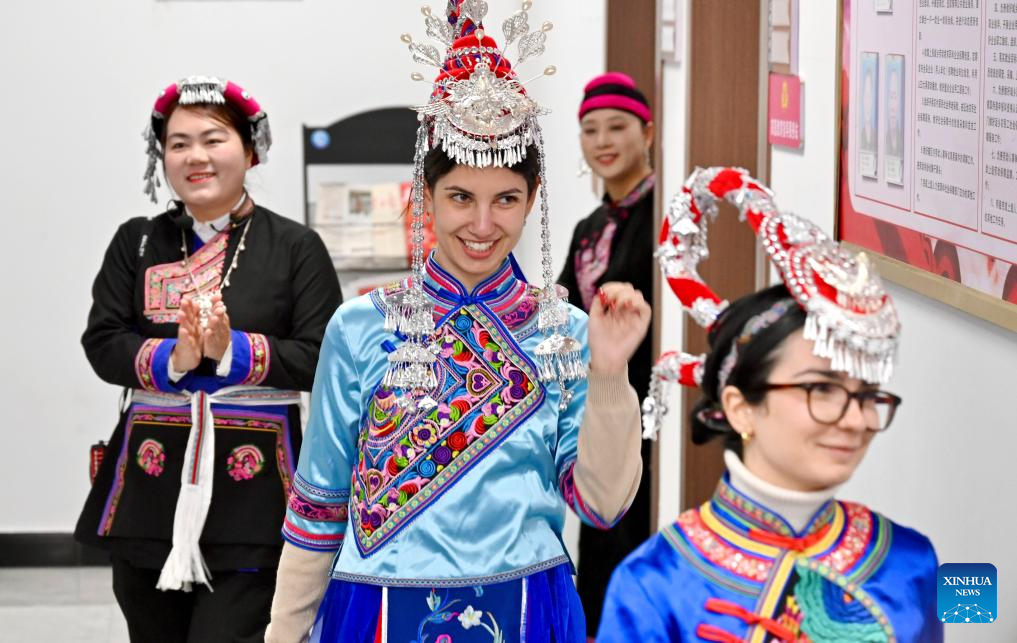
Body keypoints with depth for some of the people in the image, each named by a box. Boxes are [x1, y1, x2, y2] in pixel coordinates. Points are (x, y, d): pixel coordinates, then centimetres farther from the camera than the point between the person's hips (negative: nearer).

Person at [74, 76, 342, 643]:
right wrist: (172, 359, -17)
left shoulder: (296, 247, 2)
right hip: (150, 483, 3)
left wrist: (231, 351, -19)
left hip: (253, 486, -3)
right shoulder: (137, 243, 10)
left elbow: (321, 358, -5)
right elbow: (102, 345, 2)